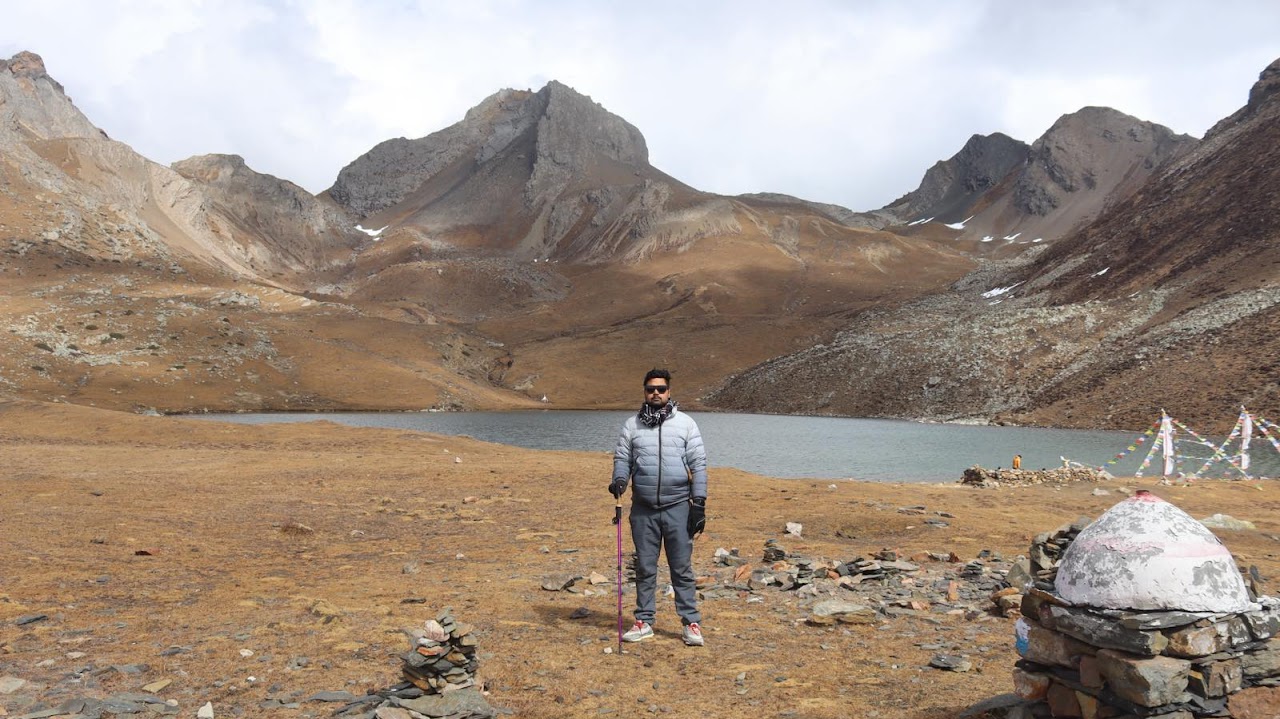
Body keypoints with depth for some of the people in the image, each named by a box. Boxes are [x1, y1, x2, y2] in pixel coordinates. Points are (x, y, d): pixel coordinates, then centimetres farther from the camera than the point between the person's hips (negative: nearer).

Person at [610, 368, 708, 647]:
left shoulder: (686, 423, 2)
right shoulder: (631, 425, 7)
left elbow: (698, 464, 0)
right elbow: (622, 458, 8)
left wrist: (699, 503, -5)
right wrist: (619, 480, -14)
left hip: (678, 507, -2)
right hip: (643, 509, 2)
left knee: (682, 568, 2)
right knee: (645, 568, 10)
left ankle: (691, 623, 10)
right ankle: (644, 622, 19)